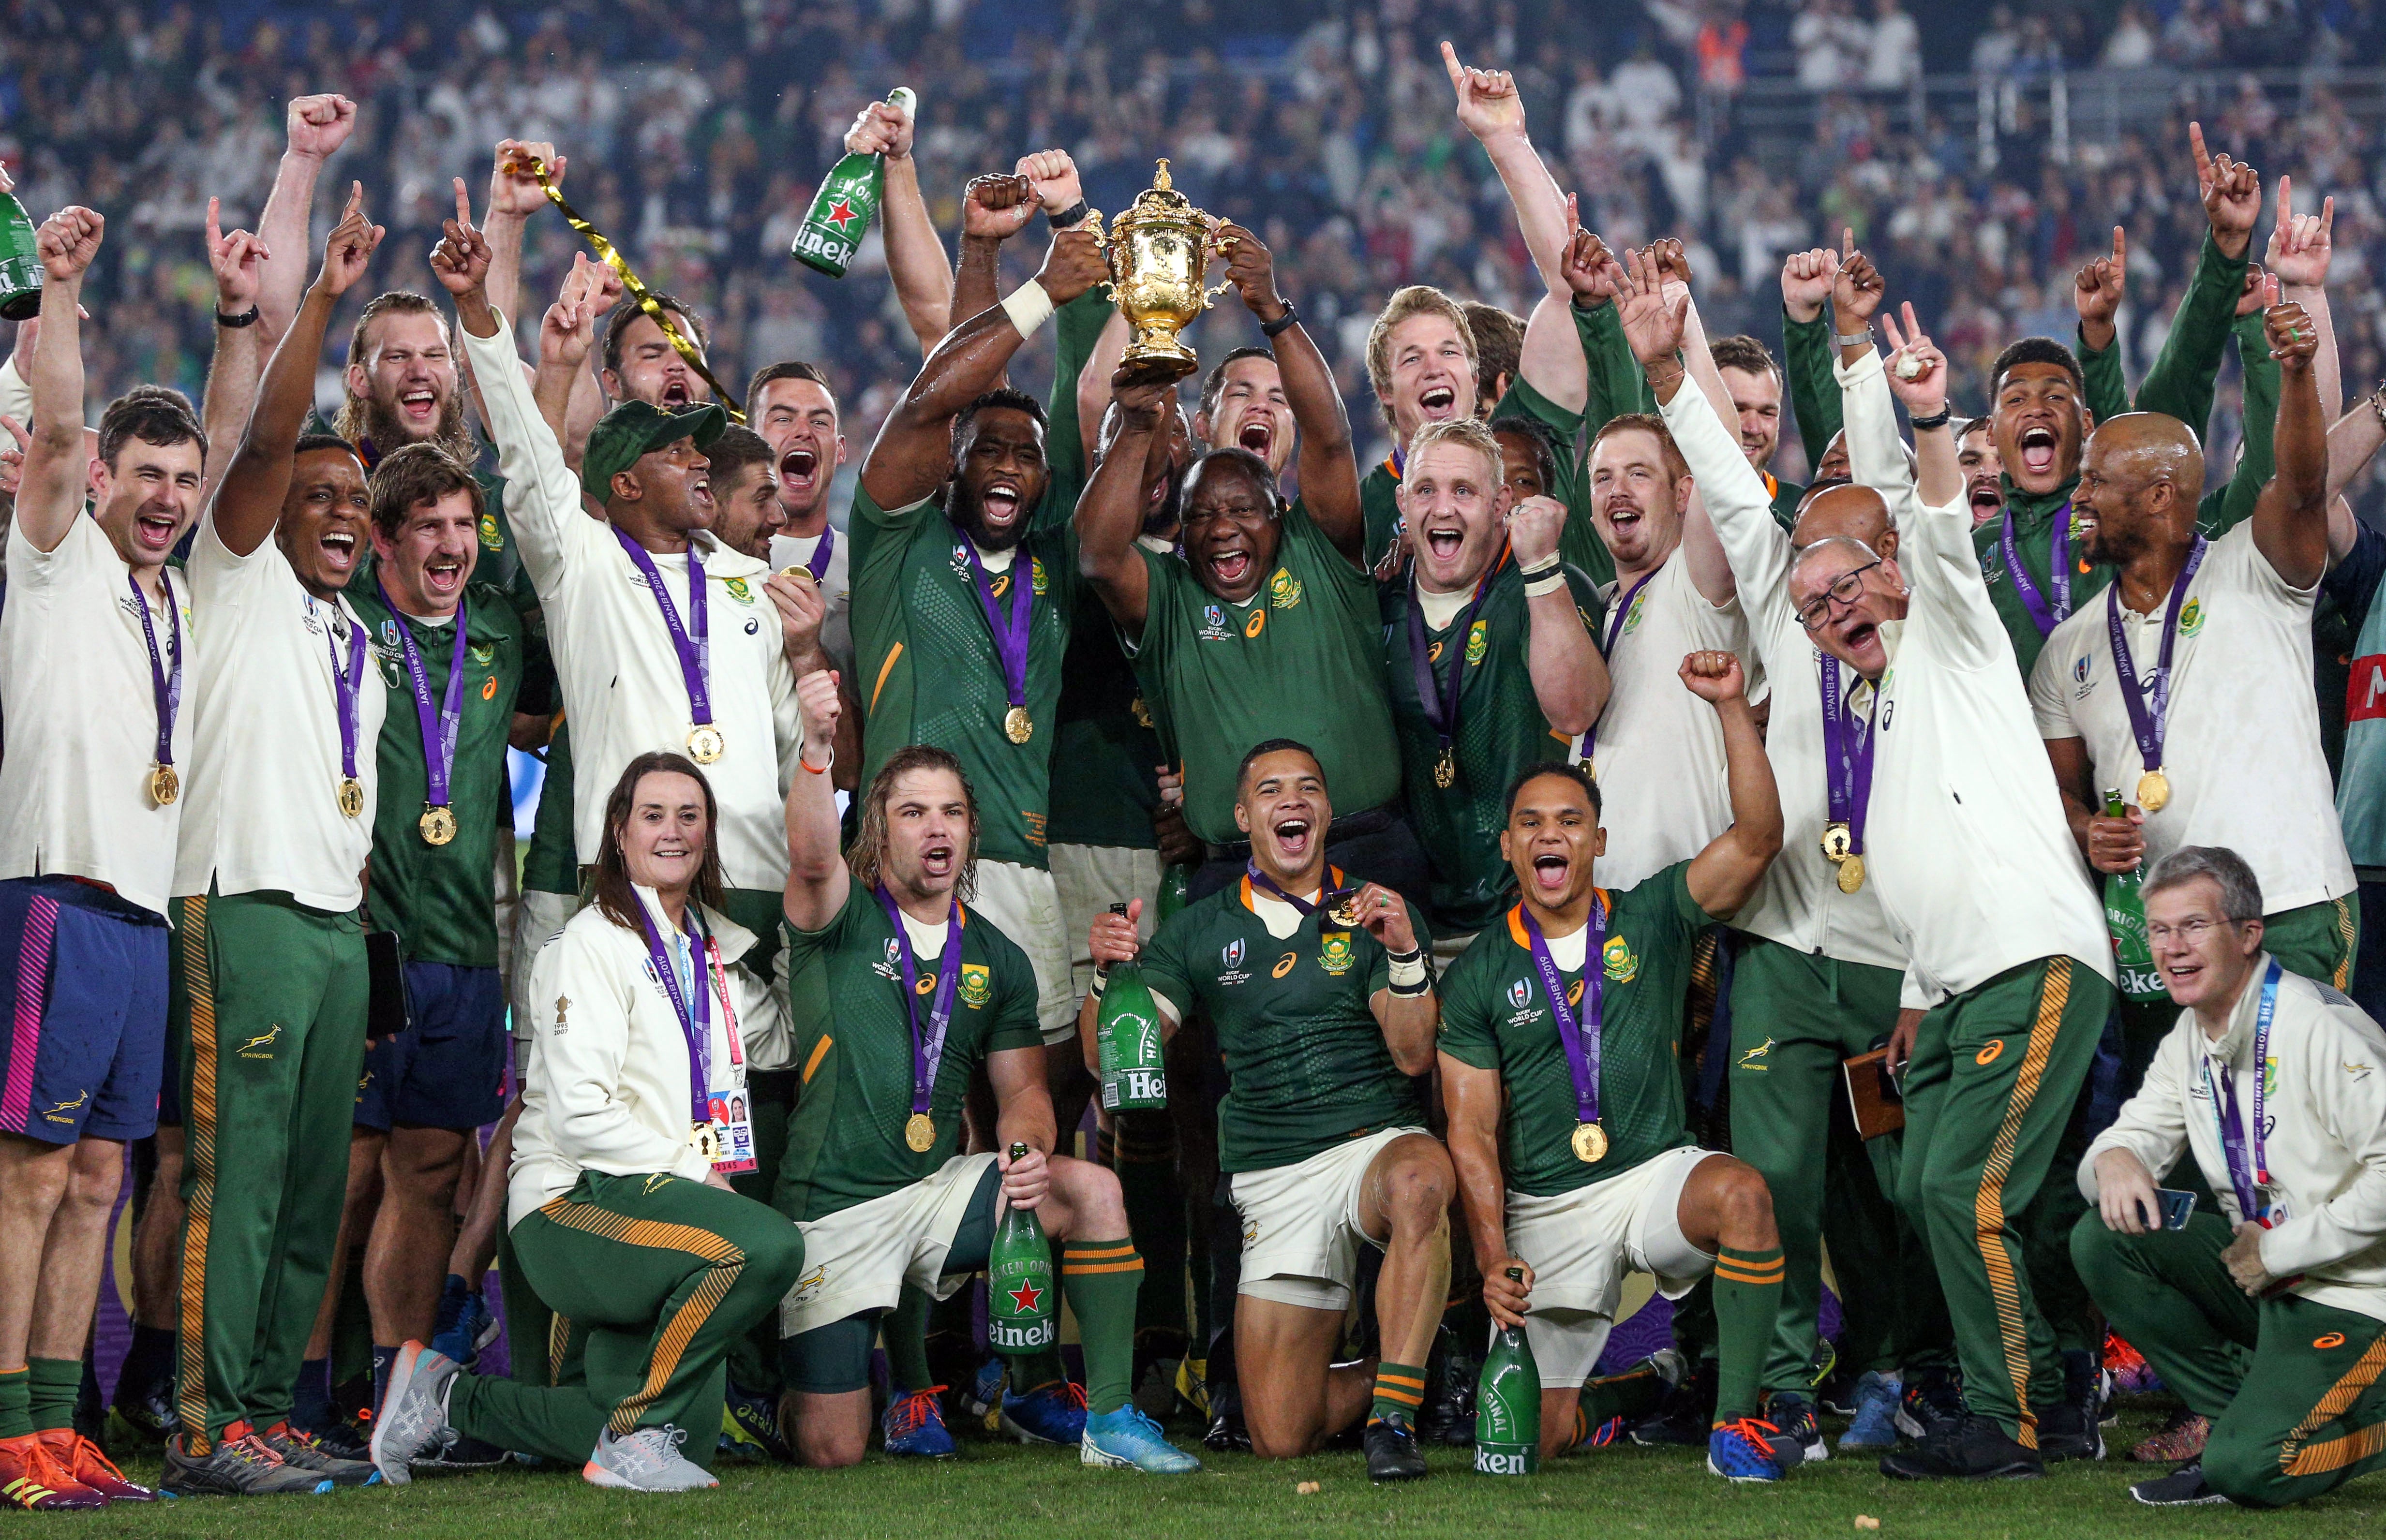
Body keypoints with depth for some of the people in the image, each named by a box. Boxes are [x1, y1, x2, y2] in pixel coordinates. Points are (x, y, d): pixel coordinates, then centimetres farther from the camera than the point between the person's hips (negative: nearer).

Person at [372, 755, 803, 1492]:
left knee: (685, 1435, -2)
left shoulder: (716, 952, 17)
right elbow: (580, 1113, -14)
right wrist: (695, 1172, -15)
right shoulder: (595, 943, -6)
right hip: (573, 1204, -8)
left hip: (654, 1208, 8)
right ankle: (632, 1439, -18)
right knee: (768, 1245, -32)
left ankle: (450, 1397, 15)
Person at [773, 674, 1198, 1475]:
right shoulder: (844, 917, -5)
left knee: (1091, 1190, -23)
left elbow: (1023, 1089, 11)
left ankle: (1107, 1416, -12)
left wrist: (1026, 1150, -14)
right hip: (831, 1210, -3)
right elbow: (812, 857, -28)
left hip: (937, 1190, 3)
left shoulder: (997, 959, 9)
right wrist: (816, 750, -47)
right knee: (832, 1454, -9)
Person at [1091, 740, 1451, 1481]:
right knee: (1279, 1436, -8)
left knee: (1420, 1179, -43)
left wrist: (1404, 953, -22)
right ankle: (1395, 1378, 25)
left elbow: (1414, 1055, -6)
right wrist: (1110, 974, -16)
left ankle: (1393, 1413, -32)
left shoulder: (1378, 914, 6)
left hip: (1378, 1141, -2)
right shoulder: (1199, 931, 11)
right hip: (1274, 1178, 2)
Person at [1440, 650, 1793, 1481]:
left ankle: (1737, 1421, -25)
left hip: (1658, 1174, -1)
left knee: (1741, 1193, -37)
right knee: (1546, 1437, -6)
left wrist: (1732, 708, -21)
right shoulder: (1480, 976, 3)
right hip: (1547, 1209, 1)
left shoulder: (1650, 921, 3)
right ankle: (1604, 1394, 34)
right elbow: (1471, 1133, 0)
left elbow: (1756, 840, -12)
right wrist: (1493, 1258, -14)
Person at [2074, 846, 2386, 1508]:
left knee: (2250, 1470, -25)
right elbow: (2138, 1134, 10)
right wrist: (2114, 1161, -17)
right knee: (2103, 1239, -9)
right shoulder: (2190, 1042, 8)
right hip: (2257, 1267, 8)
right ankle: (2242, 1420, 0)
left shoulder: (2322, 1030, -20)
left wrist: (2280, 1251, -20)